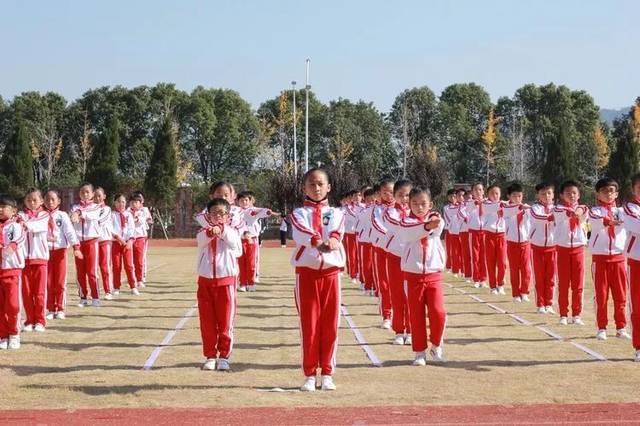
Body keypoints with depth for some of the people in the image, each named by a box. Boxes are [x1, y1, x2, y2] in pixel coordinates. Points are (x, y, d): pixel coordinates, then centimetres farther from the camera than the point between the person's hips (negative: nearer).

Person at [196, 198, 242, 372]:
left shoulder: (230, 232, 1)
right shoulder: (204, 232, 3)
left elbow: (234, 241, -24)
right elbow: (201, 239, -22)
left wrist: (221, 230, -41)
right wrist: (210, 232, -44)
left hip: (226, 280, -1)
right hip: (206, 280, 1)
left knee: (225, 321, 3)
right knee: (207, 321, 6)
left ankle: (224, 357, 13)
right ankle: (210, 356, 16)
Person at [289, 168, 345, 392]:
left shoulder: (335, 213, 10)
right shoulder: (299, 213, 5)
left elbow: (337, 231, -14)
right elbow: (301, 232, -19)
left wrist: (333, 240, -40)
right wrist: (318, 242, -41)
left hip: (331, 272, 1)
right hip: (306, 272, -1)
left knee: (330, 325, 2)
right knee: (309, 325, 1)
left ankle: (327, 373, 11)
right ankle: (309, 375, 9)